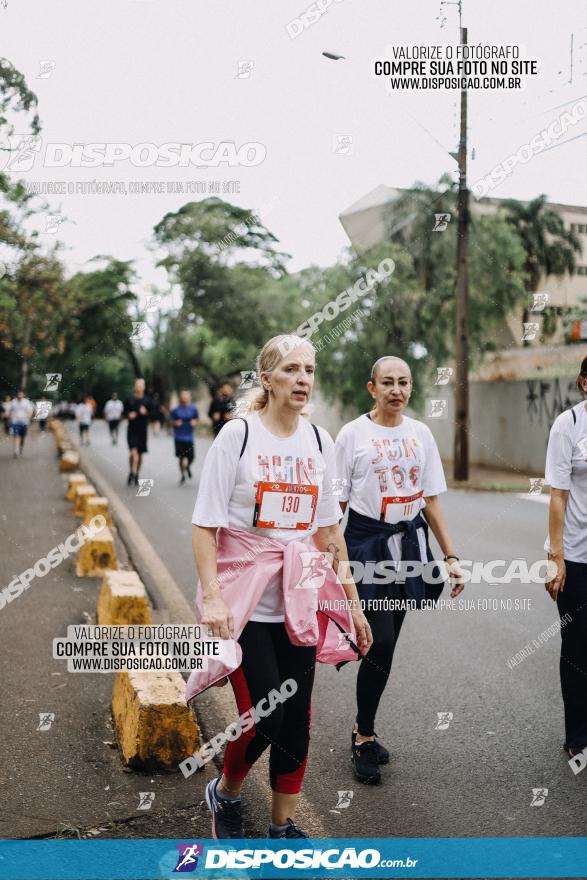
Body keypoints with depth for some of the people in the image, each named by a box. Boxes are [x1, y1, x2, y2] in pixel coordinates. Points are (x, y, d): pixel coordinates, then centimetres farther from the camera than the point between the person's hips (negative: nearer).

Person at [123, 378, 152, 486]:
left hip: (142, 430, 2)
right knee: (133, 451, -17)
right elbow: (125, 411, 10)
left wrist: (146, 412, -14)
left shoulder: (147, 400, 3)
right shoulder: (130, 399, 1)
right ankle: (132, 472, -3)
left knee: (140, 454, 9)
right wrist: (129, 415, -10)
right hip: (132, 430, -2)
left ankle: (136, 475, 21)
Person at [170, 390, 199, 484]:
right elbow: (172, 421, 6)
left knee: (191, 457, -4)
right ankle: (182, 476, 21)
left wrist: (195, 422, -8)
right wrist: (175, 423, -14)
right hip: (179, 437, -1)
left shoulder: (193, 409, 1)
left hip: (189, 437, 1)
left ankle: (188, 466, 32)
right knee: (181, 457, 3)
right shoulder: (176, 410, -3)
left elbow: (197, 419, 13)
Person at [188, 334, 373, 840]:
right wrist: (211, 597, -20)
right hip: (245, 601, -4)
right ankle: (225, 793, 24)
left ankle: (284, 824, 26)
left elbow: (330, 530, 11)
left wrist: (352, 604, 11)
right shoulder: (238, 435, -7)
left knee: (297, 718, 7)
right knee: (264, 717, -7)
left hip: (300, 602, 4)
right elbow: (206, 525, -9)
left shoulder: (319, 441, 6)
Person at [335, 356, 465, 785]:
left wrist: (451, 556, 6)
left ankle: (364, 731, 25)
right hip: (367, 543, -4)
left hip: (410, 543, 4)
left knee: (385, 643, 9)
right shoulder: (353, 434, -5)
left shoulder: (420, 433, 6)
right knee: (382, 642, -9)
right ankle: (364, 740, 7)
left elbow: (431, 500, 9)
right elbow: (336, 503, -4)